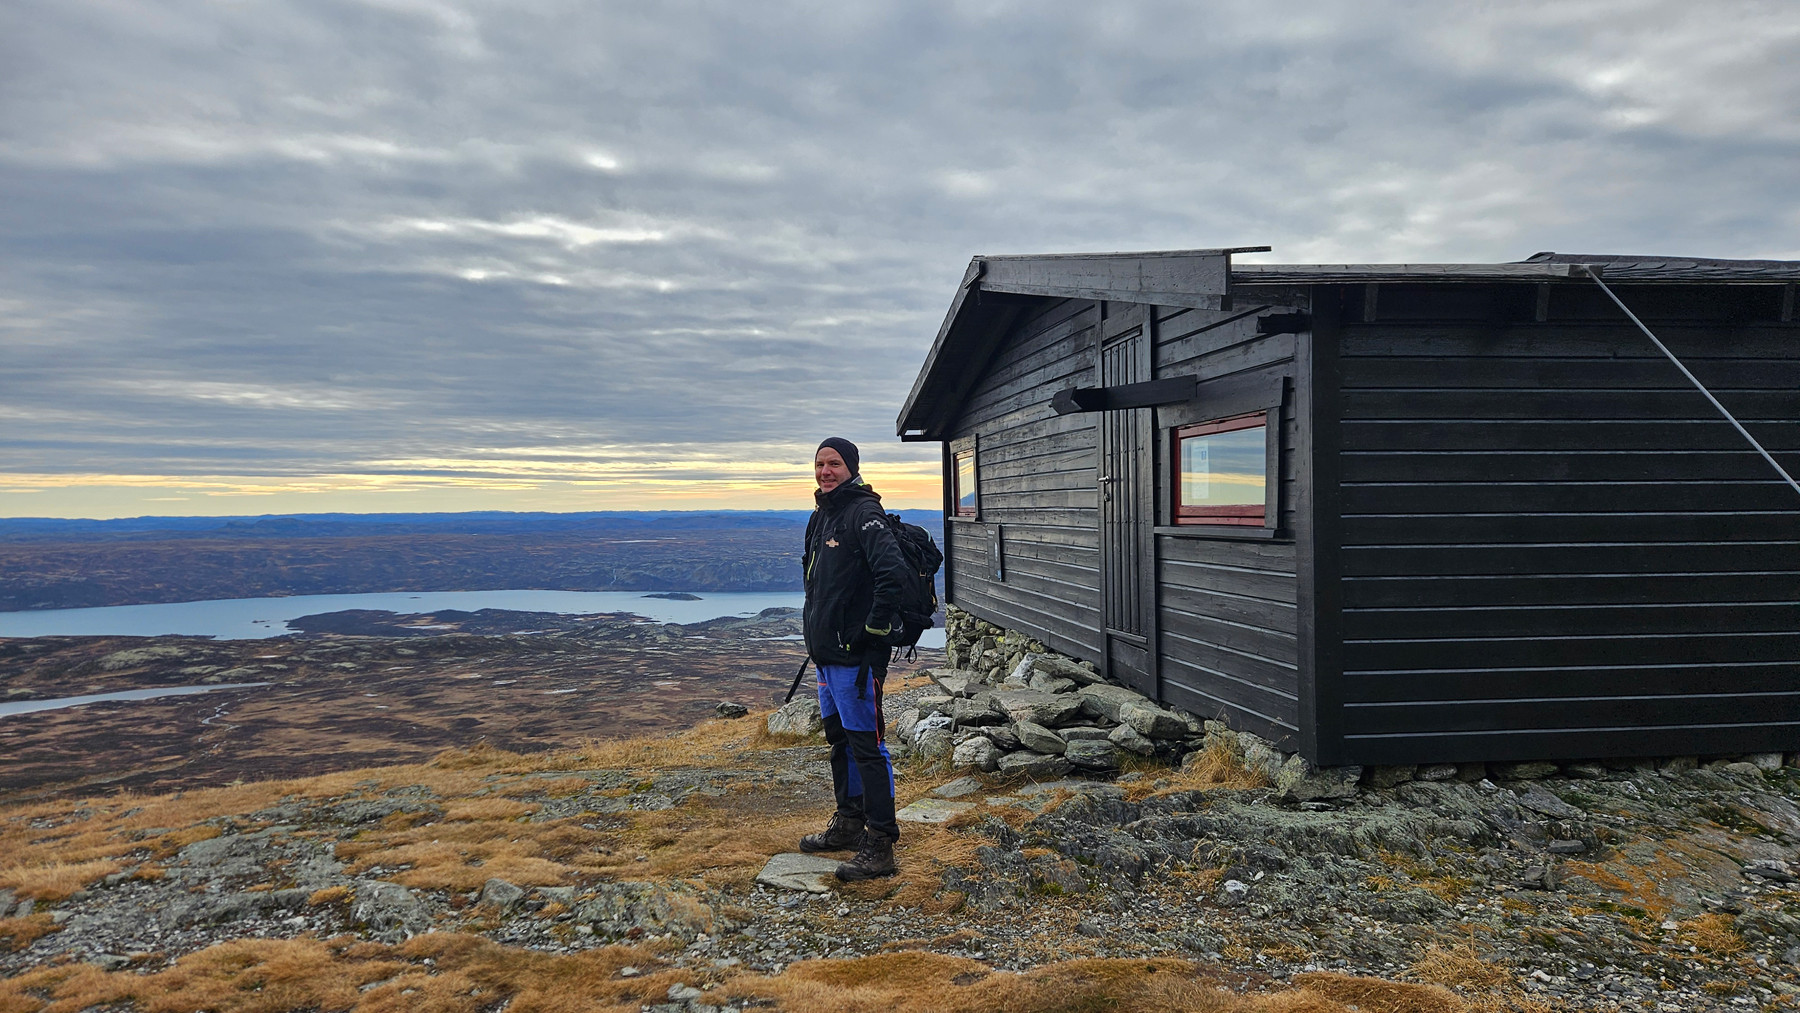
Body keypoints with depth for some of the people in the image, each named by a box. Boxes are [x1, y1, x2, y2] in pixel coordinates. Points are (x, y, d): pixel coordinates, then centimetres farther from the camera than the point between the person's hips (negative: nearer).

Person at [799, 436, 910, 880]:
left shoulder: (863, 514, -15)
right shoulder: (821, 517, 15)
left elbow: (892, 572, -27)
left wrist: (875, 630, -21)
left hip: (856, 655, -10)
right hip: (828, 652, 10)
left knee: (866, 745, -6)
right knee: (839, 738, 20)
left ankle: (880, 844, 1)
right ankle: (849, 822, 35)